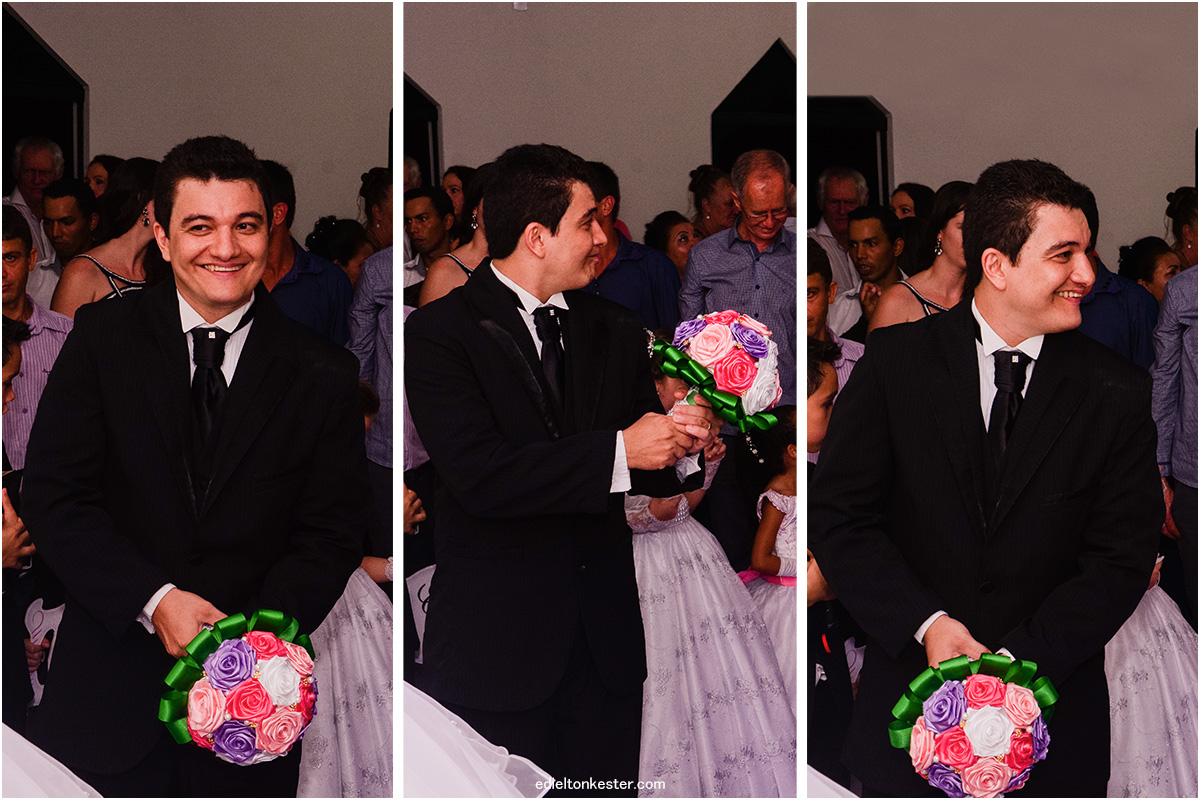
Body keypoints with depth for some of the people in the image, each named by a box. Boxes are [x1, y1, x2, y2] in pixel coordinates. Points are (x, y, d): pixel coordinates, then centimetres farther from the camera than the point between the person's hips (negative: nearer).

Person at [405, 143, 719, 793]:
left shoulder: (615, 332, 12)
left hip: (606, 636, 5)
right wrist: (618, 452, -20)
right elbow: (478, 475, -19)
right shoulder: (441, 331, -6)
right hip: (493, 639, -5)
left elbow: (648, 474, 13)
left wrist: (683, 444, -11)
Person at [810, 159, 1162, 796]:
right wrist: (926, 624, -17)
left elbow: (1122, 559, -6)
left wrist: (1017, 661, -17)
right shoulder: (895, 360, -4)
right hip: (909, 690, 0)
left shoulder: (1115, 392, -4)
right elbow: (837, 516, -5)